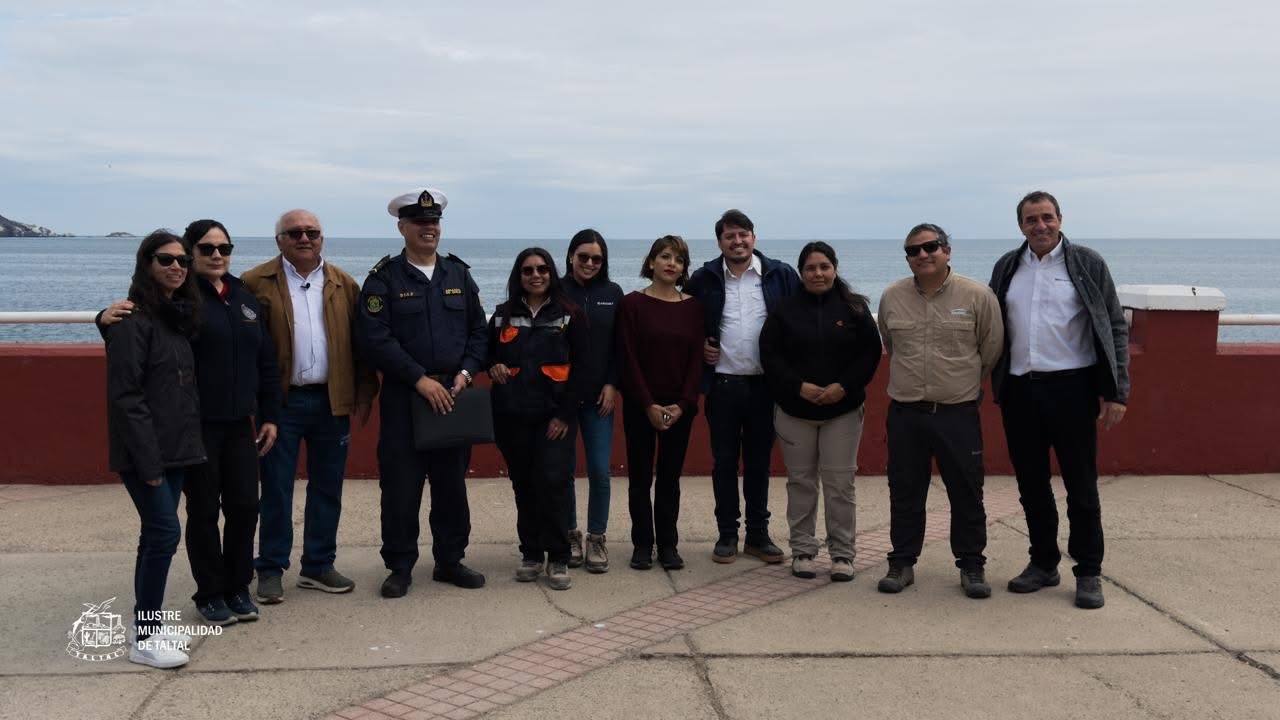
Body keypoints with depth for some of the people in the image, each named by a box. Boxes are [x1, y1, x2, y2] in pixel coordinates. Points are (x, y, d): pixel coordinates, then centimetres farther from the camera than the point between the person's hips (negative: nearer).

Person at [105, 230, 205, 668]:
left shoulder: (178, 318, 12)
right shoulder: (133, 322, -13)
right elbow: (125, 395, -17)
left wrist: (188, 445, 9)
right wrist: (147, 460, -18)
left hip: (175, 448, 8)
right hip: (144, 450, -8)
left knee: (156, 534, 12)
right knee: (166, 532, -10)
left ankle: (147, 625, 21)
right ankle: (144, 639, 0)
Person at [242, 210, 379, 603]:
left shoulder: (343, 284, 7)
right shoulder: (256, 283, -3)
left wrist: (364, 393, 3)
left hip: (333, 400, 3)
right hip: (282, 401, -3)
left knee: (328, 488, 10)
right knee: (276, 489, 4)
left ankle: (318, 566, 22)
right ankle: (271, 569, 16)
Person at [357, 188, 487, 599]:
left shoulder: (459, 274, 11)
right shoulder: (384, 278, -2)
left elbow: (478, 330, 11)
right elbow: (376, 338, -12)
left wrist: (466, 372, -6)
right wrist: (420, 379, -16)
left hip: (453, 393, 4)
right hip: (403, 396, -3)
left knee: (452, 484, 10)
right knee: (401, 485, 0)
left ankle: (450, 561, 22)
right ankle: (400, 568, 12)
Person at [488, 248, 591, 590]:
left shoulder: (570, 315, 1)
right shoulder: (503, 315, 10)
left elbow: (582, 367, -2)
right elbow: (488, 355, 18)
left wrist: (565, 413, -8)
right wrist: (493, 368, -7)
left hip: (555, 415, -3)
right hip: (513, 416, 3)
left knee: (553, 483, -10)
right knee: (524, 486, 7)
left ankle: (558, 559, 1)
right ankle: (531, 554, 19)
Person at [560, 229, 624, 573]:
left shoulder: (613, 294, 6)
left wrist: (612, 384, -2)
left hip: (598, 395, 1)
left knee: (600, 470, -1)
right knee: (564, 468, 5)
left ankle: (596, 538, 12)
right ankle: (570, 535, 20)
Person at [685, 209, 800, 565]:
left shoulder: (781, 275, 0)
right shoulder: (704, 279, 2)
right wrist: (698, 346, -1)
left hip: (765, 383, 0)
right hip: (722, 384, 0)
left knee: (759, 460, 9)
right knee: (724, 460, 6)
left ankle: (758, 534, 20)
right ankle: (727, 534, 17)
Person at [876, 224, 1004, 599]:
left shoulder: (977, 296, -6)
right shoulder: (892, 297, 3)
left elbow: (991, 349, 4)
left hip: (958, 412, -2)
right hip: (905, 413, 2)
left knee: (966, 493, 5)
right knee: (905, 493, 10)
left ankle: (971, 565, 18)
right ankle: (902, 563, 21)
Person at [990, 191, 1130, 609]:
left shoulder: (1087, 264, -1)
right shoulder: (1007, 268, 10)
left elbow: (1115, 329, -2)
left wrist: (1116, 393, -8)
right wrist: (996, 386, 7)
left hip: (1071, 387, -4)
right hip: (1019, 390, 4)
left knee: (1081, 485, 2)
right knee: (1031, 484, 12)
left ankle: (1089, 573, 12)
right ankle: (1043, 563, 25)